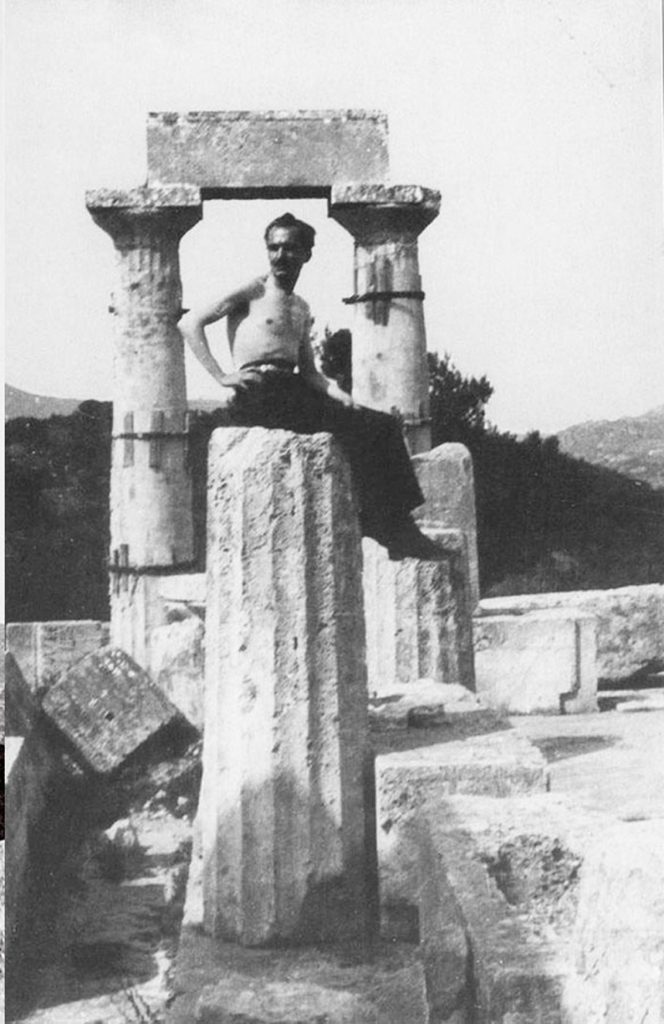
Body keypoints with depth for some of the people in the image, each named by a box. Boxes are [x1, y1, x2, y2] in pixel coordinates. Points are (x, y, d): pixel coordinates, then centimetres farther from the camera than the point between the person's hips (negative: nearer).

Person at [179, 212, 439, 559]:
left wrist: (342, 398, 3)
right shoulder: (253, 290, 3)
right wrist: (221, 377, -13)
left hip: (293, 392, 7)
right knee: (360, 428, -21)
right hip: (256, 396, -7)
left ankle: (395, 527, -10)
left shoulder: (301, 309, 25)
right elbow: (190, 323, -5)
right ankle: (386, 527, -13)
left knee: (384, 426, -6)